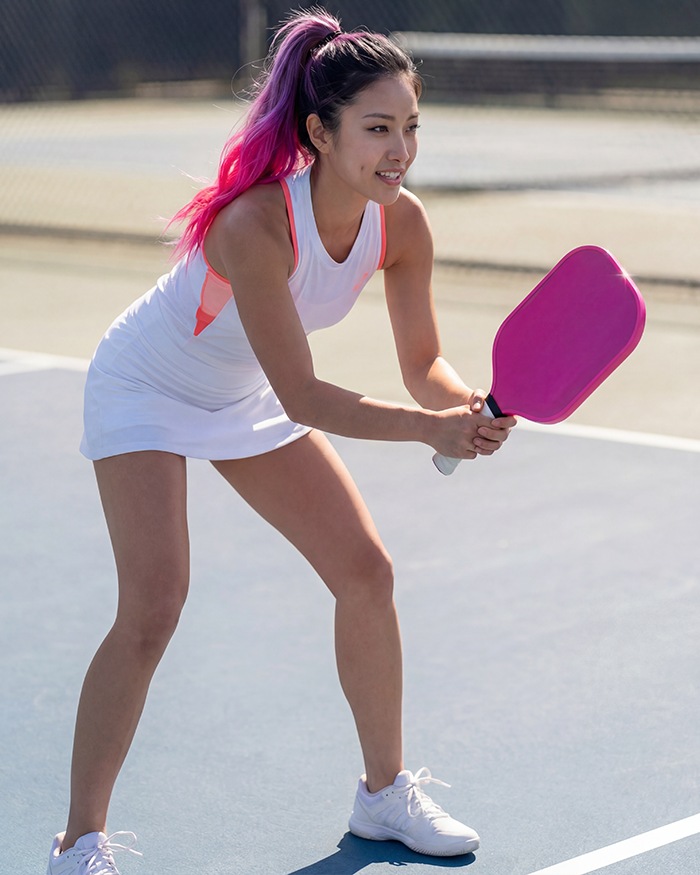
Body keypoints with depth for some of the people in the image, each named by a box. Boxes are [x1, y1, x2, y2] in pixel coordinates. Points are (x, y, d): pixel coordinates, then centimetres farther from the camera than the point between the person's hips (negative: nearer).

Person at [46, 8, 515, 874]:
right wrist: (431, 429, -45)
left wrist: (471, 405, -33)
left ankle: (384, 793, 22)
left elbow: (423, 364, -11)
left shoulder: (401, 224, -20)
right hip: (146, 389, -7)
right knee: (152, 607, -20)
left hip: (245, 399, 7)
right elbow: (302, 397, -37)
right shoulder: (255, 224, -39)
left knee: (366, 572, 4)